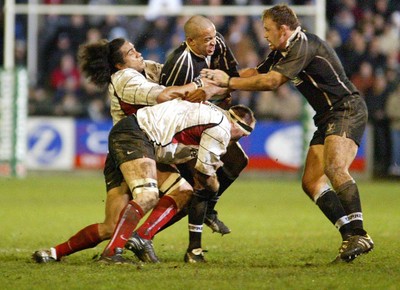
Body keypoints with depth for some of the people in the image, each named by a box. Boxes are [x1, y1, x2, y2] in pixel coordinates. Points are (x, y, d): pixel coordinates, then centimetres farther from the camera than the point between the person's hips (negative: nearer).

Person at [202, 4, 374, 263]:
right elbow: (256, 73, 24)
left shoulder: (304, 45, -18)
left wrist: (229, 82, -12)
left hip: (347, 109, -10)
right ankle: (350, 238, -7)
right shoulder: (281, 52, 13)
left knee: (334, 168, -30)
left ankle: (359, 235, -32)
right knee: (311, 182, -1)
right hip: (327, 117, 10)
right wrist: (221, 78, 11)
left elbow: (270, 82, -21)